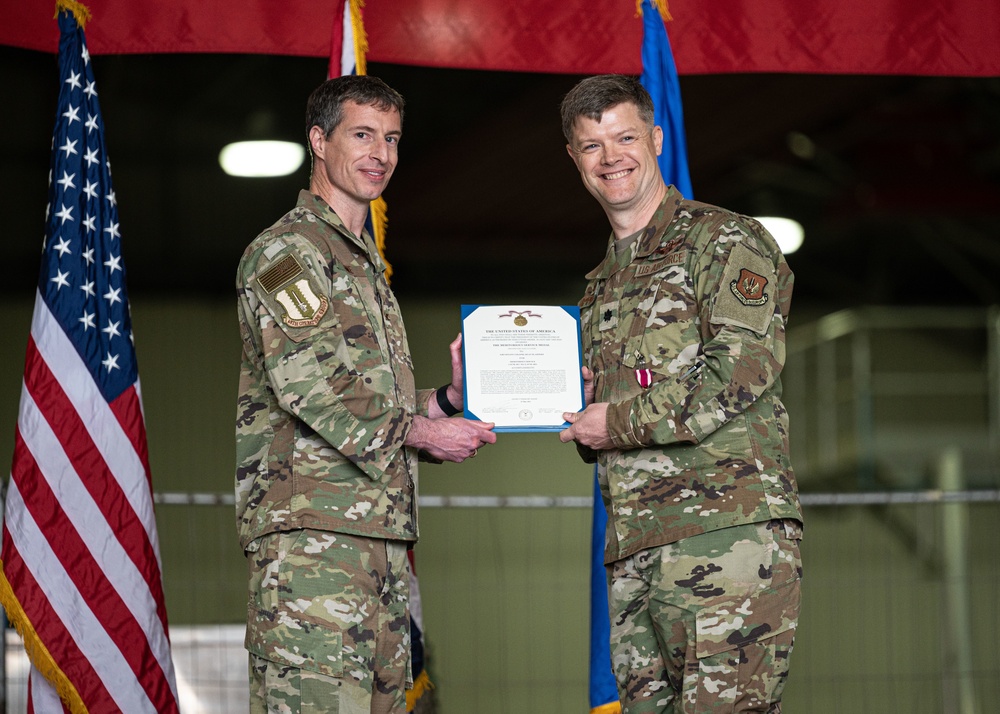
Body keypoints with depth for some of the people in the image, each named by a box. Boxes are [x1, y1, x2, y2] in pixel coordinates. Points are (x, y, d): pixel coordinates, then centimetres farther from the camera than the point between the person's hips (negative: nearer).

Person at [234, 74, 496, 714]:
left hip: (380, 532, 9)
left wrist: (450, 398, 11)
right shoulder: (287, 249, -4)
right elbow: (308, 385, -16)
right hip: (311, 524, -9)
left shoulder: (365, 264, 26)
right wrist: (420, 432, -11)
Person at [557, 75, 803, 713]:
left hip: (729, 528, -7)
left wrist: (622, 421, -9)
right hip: (635, 553, 8)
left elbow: (744, 365, -13)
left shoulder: (727, 242, 1)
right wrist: (578, 406, 7)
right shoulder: (601, 288, 26)